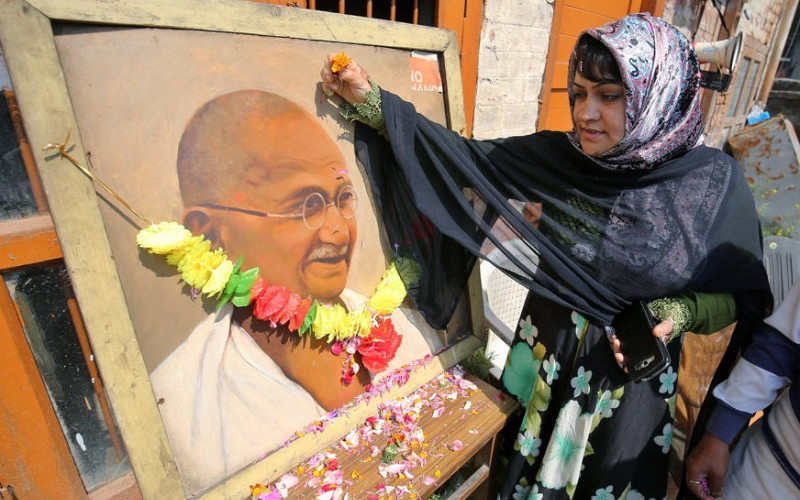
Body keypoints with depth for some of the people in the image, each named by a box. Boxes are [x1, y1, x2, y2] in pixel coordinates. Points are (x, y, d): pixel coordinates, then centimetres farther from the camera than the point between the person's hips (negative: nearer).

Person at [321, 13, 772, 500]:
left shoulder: (713, 182, -15)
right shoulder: (554, 158, -11)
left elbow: (741, 298, -4)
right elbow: (462, 157, -10)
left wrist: (681, 312, -25)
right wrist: (370, 102, -14)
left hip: (626, 383, -1)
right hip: (542, 367, 2)